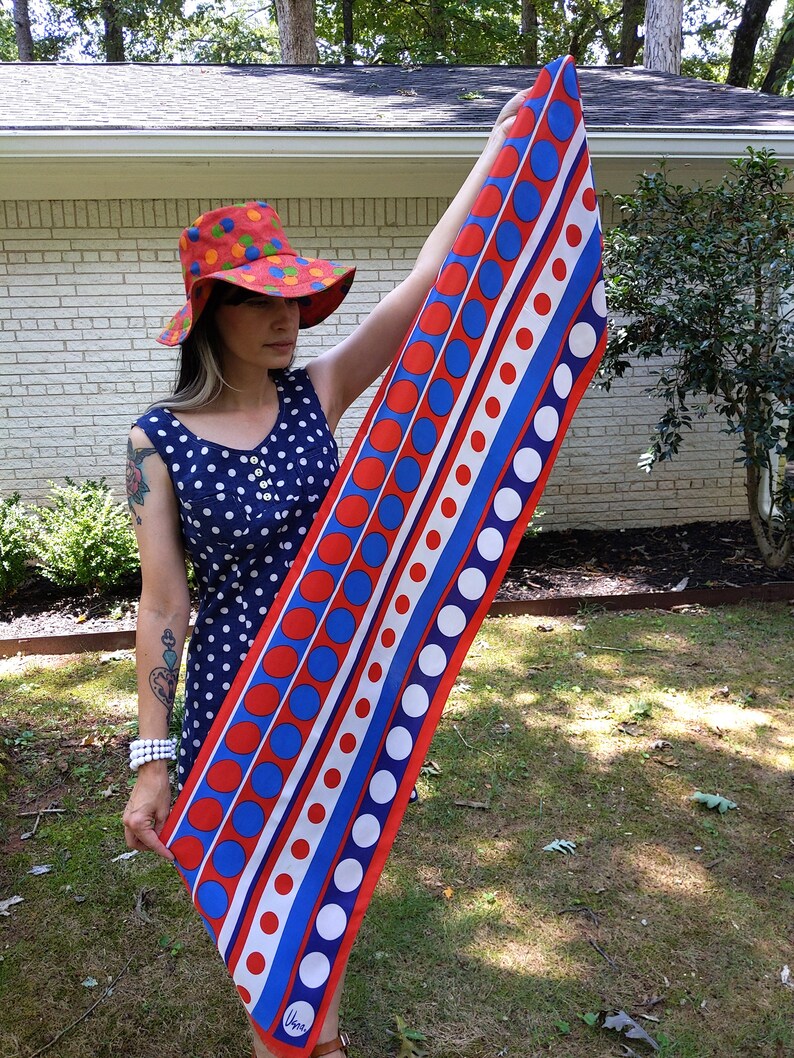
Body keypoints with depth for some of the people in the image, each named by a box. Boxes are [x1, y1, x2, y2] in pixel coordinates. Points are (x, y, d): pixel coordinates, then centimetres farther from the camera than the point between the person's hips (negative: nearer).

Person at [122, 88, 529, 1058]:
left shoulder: (316, 394, -4)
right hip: (232, 686, -2)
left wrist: (497, 150, -7)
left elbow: (422, 285, -9)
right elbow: (162, 603, -9)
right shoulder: (159, 438, -10)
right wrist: (151, 757, -9)